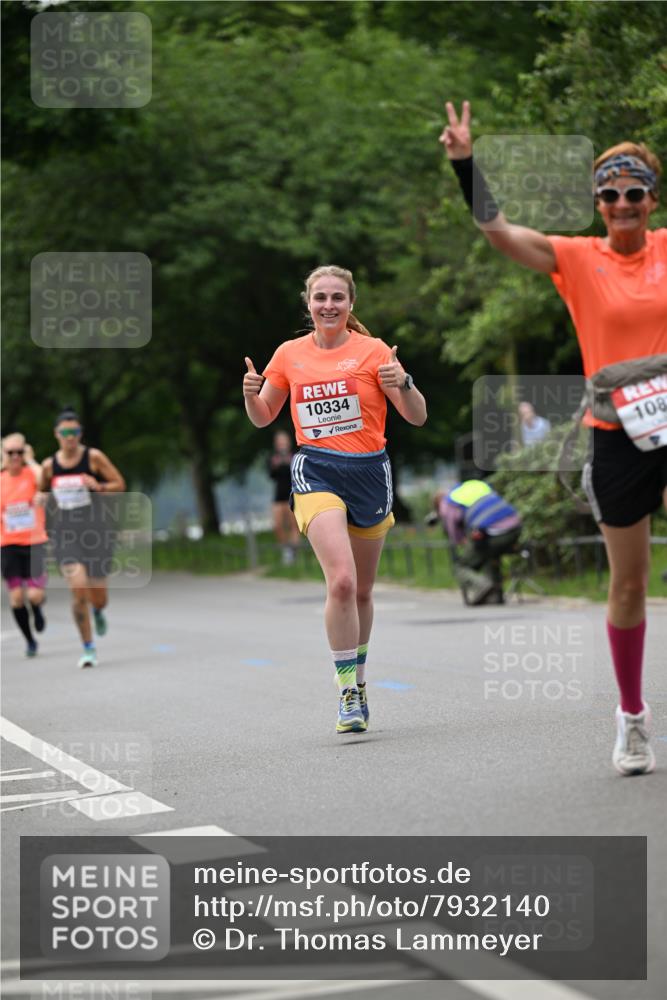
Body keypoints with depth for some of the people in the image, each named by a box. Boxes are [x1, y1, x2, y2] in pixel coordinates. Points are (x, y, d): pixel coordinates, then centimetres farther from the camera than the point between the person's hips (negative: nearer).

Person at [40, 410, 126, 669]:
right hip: (66, 533, 1)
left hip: (95, 530, -1)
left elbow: (120, 484, -1)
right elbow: (43, 490, 22)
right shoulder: (49, 465, 4)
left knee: (98, 598, 2)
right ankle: (88, 648, -1)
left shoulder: (94, 457, -3)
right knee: (78, 591, -17)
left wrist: (98, 486, -18)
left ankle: (98, 612, 43)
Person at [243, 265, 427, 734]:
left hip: (369, 472, 1)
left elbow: (418, 417, -2)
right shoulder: (290, 354, 6)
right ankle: (348, 693, -13)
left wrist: (402, 383, -23)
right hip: (316, 471, -1)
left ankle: (358, 678, 33)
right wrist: (251, 393, -5)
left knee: (361, 591, 11)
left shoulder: (372, 351, -1)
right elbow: (262, 417, 17)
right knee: (341, 580, -21)